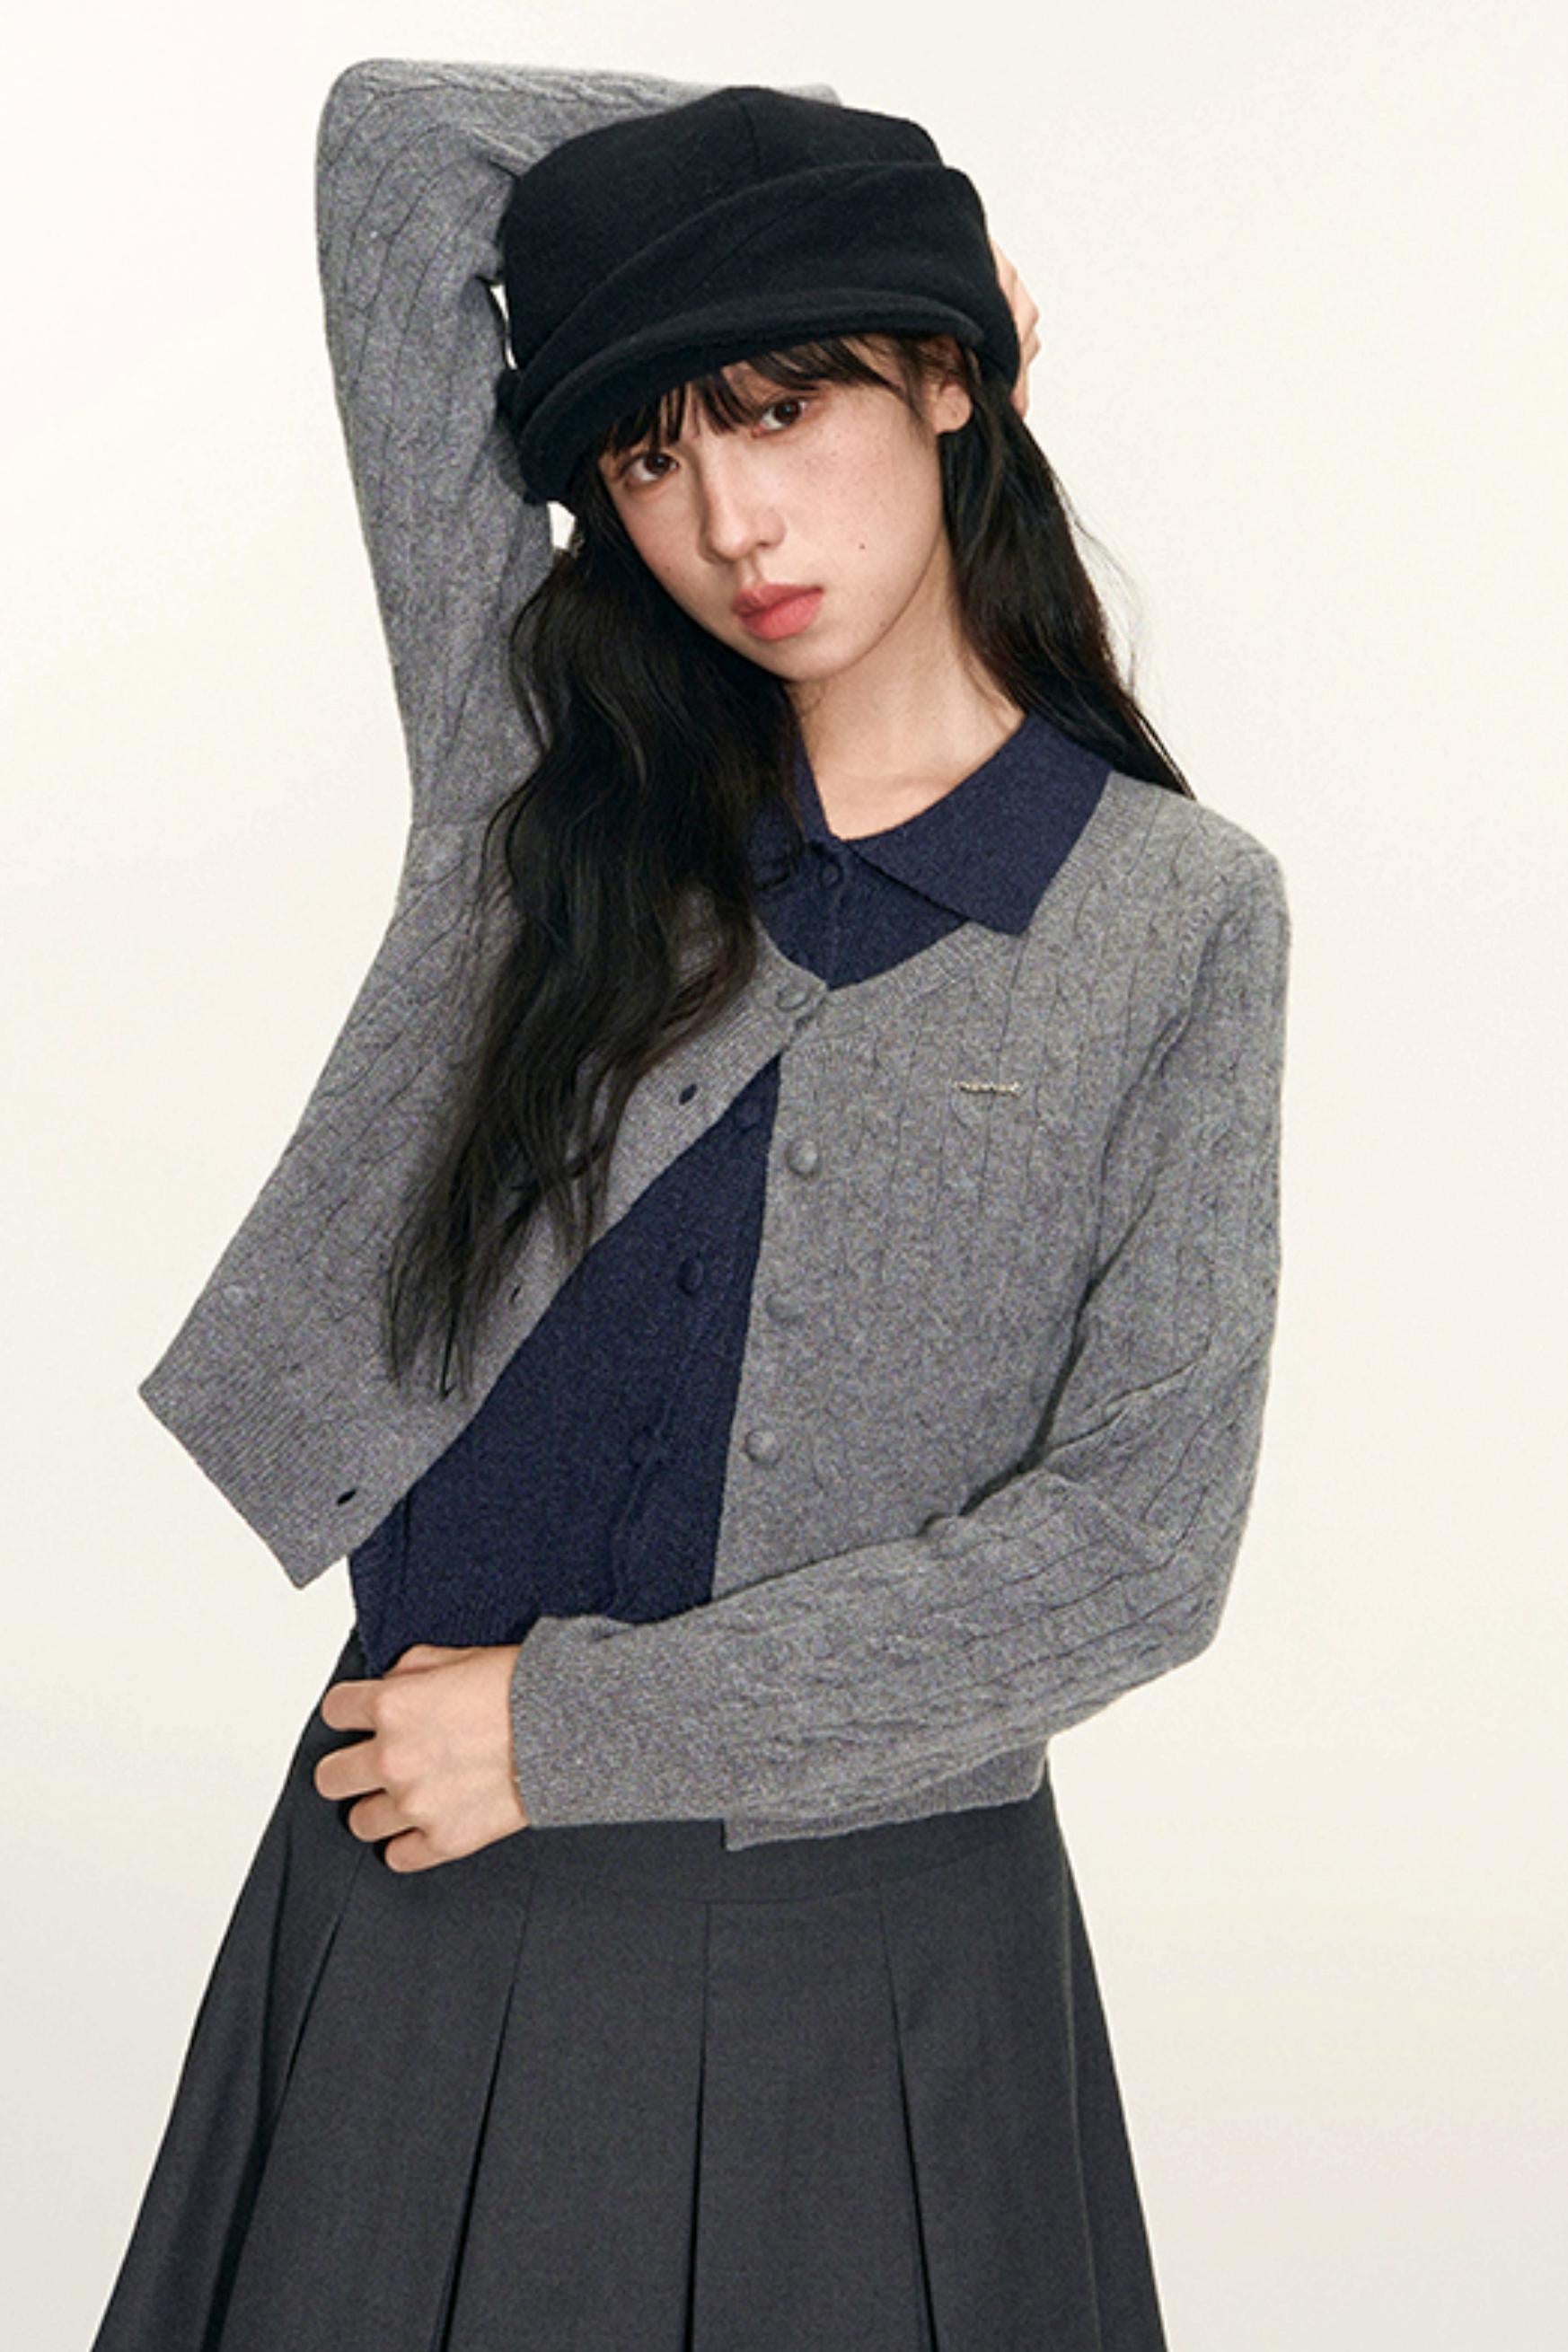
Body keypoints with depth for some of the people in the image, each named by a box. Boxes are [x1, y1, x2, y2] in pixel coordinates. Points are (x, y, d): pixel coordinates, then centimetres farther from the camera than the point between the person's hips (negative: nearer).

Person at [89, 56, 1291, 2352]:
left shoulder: (1178, 913, -4)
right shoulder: (552, 770, 2)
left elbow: (1136, 1540, -10)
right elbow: (394, 138, 2)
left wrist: (572, 1726, -11)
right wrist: (846, 200, 7)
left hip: (870, 1943, -2)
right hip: (424, 1889, 2)